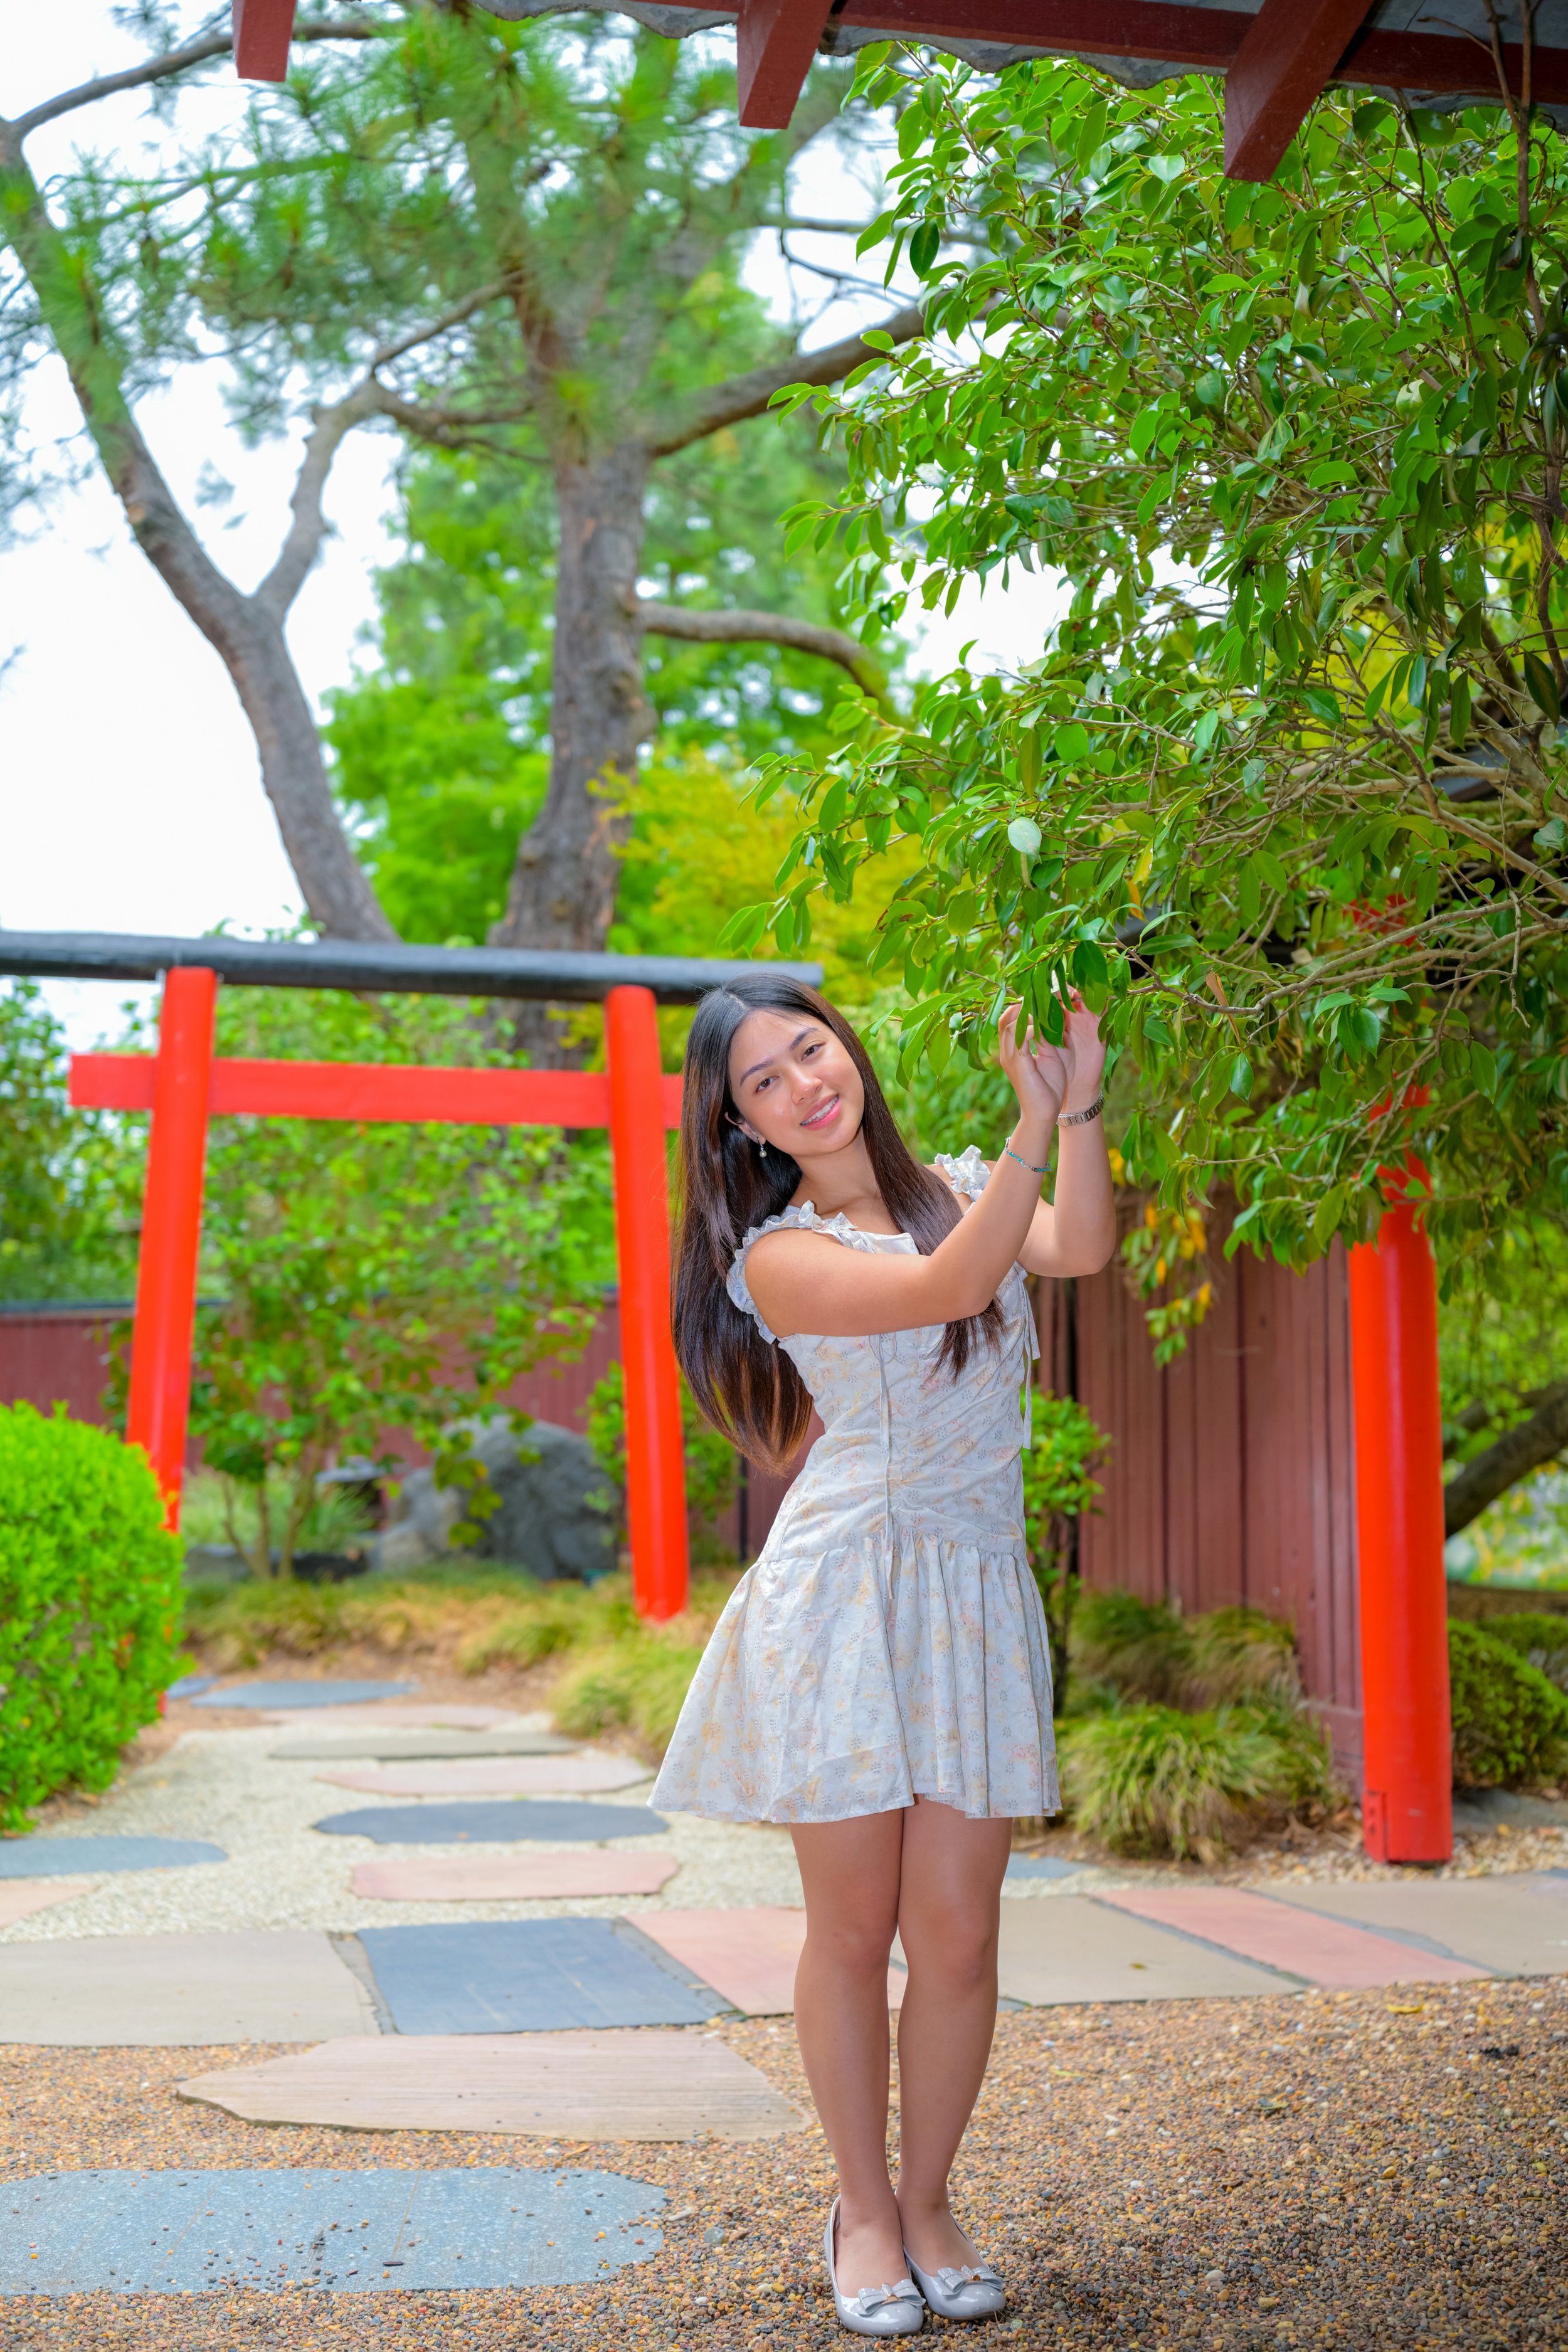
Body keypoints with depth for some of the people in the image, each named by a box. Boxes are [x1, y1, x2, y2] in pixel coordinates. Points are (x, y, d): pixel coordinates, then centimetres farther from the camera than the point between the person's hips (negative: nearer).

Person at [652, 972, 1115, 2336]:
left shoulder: (964, 1188, 11)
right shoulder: (776, 1255, -4)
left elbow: (1080, 1249, -11)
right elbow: (947, 1287, -20)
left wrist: (1081, 1105, -25)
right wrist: (1038, 1122, -27)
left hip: (980, 1595, 3)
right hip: (844, 1596, -3)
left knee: (957, 1929, 1)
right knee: (856, 1925, 3)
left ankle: (928, 2201, 21)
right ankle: (864, 2211, 22)